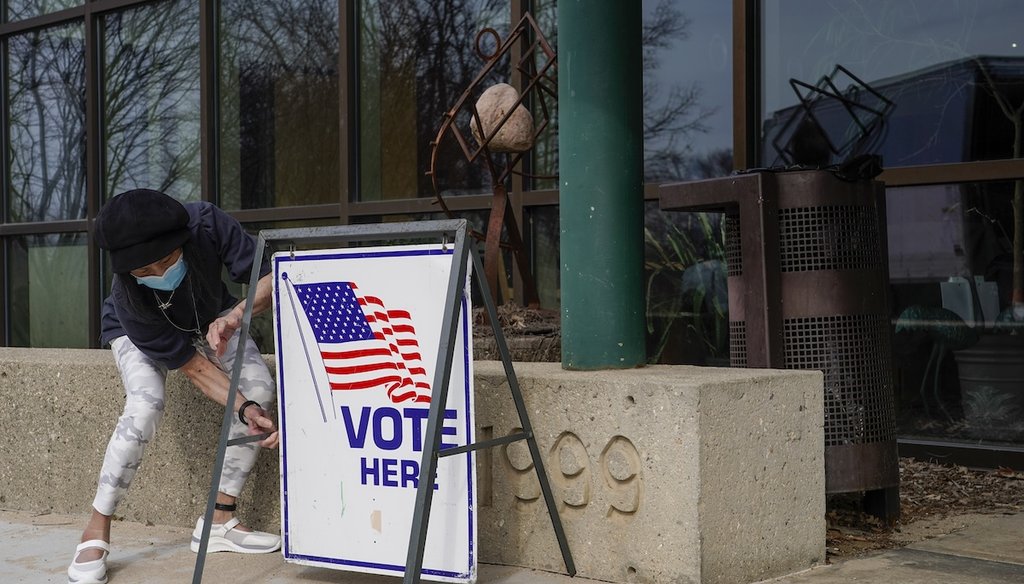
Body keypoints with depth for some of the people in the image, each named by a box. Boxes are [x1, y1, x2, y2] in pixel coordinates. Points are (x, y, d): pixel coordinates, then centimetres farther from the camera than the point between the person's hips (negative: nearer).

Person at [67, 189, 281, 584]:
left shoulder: (206, 224, -40)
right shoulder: (130, 301, -40)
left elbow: (270, 275, -34)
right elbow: (194, 367, -34)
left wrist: (236, 314, -53)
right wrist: (244, 410, -46)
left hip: (210, 319, 4)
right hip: (136, 330, -3)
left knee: (259, 388, -19)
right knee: (145, 404, -32)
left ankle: (219, 521, -10)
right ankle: (95, 534, -19)